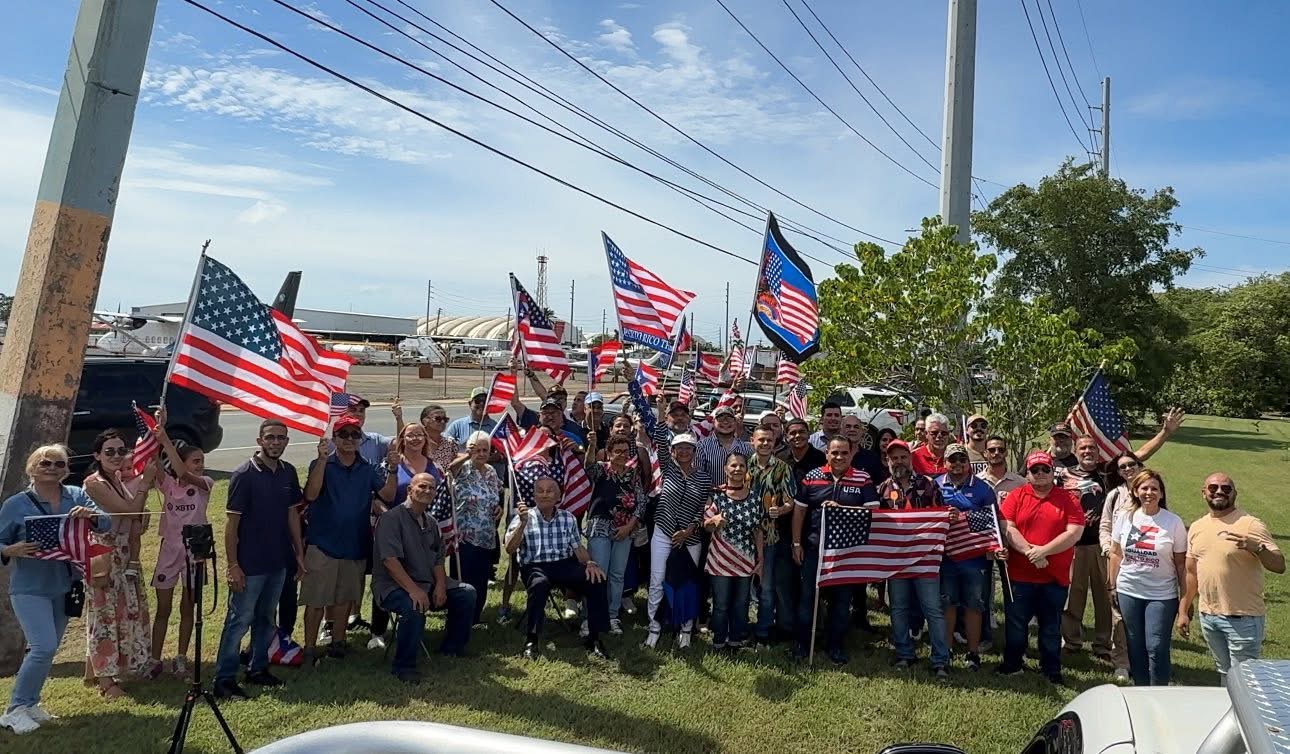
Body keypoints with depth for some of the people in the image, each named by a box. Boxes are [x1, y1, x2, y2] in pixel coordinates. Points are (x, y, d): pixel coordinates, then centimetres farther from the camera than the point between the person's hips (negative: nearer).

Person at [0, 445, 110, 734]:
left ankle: (29, 703, 32)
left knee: (48, 649, 14)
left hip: (64, 586, 4)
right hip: (29, 589, -4)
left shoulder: (76, 496, 0)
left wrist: (90, 515, -31)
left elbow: (106, 522, -10)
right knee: (44, 647, -15)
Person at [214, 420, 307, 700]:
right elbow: (232, 522, -13)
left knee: (265, 617, 17)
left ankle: (258, 669, 29)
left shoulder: (288, 472, 3)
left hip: (278, 561, 6)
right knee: (239, 619, 2)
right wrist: (232, 565, -15)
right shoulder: (244, 475, -14)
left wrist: (299, 552, 9)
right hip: (250, 563, -6)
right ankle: (224, 679, 13)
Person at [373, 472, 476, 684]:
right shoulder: (392, 518, -13)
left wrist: (440, 585, -6)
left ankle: (452, 649, 12)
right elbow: (389, 559, -23)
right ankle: (403, 666, -14)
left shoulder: (431, 522, 13)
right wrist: (413, 590, -30)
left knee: (467, 593, -3)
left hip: (428, 583, 8)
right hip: (393, 585, -8)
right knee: (414, 608, -36)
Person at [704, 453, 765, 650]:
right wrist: (714, 520, -22)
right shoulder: (717, 495, -6)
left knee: (741, 604, 12)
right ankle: (719, 642, 22)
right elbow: (706, 526, 1)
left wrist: (760, 560, 4)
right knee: (721, 604, 5)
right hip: (721, 561, -2)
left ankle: (736, 640, 28)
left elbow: (758, 531, 6)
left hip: (746, 562, 2)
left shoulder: (754, 498, 1)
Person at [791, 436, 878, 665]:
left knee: (842, 599, 9)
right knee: (808, 595, 6)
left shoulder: (863, 480, 0)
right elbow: (799, 510, 5)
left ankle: (836, 647, 24)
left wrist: (840, 508, -20)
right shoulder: (812, 477, 1)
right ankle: (802, 643, 20)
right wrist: (796, 543, 2)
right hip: (814, 547, 1)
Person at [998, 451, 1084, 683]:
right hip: (1019, 575, 0)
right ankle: (1011, 665, 27)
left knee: (1051, 628, 13)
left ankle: (1051, 671, 28)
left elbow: (1075, 533, -9)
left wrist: (1043, 551, -17)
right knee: (1015, 624, 11)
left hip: (1055, 577, 0)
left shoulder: (1067, 500, 1)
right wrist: (1029, 551, -19)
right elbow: (1007, 529, -8)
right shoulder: (1015, 496, 1)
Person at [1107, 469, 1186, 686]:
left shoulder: (1174, 522, -6)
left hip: (1162, 595, -3)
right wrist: (1112, 586, 9)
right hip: (1128, 592, 3)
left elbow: (1181, 563, -3)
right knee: (1135, 647, 12)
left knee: (1156, 648, -3)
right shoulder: (1125, 517, 1)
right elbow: (1116, 554, 9)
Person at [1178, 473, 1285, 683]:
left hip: (1243, 618, -5)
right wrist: (1183, 611, 12)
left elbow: (1279, 566, -17)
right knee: (1224, 672, 20)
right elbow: (1191, 572, 13)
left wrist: (1257, 548, -37)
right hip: (1208, 616, 5)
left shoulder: (1251, 525, -10)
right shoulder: (1196, 527, 7)